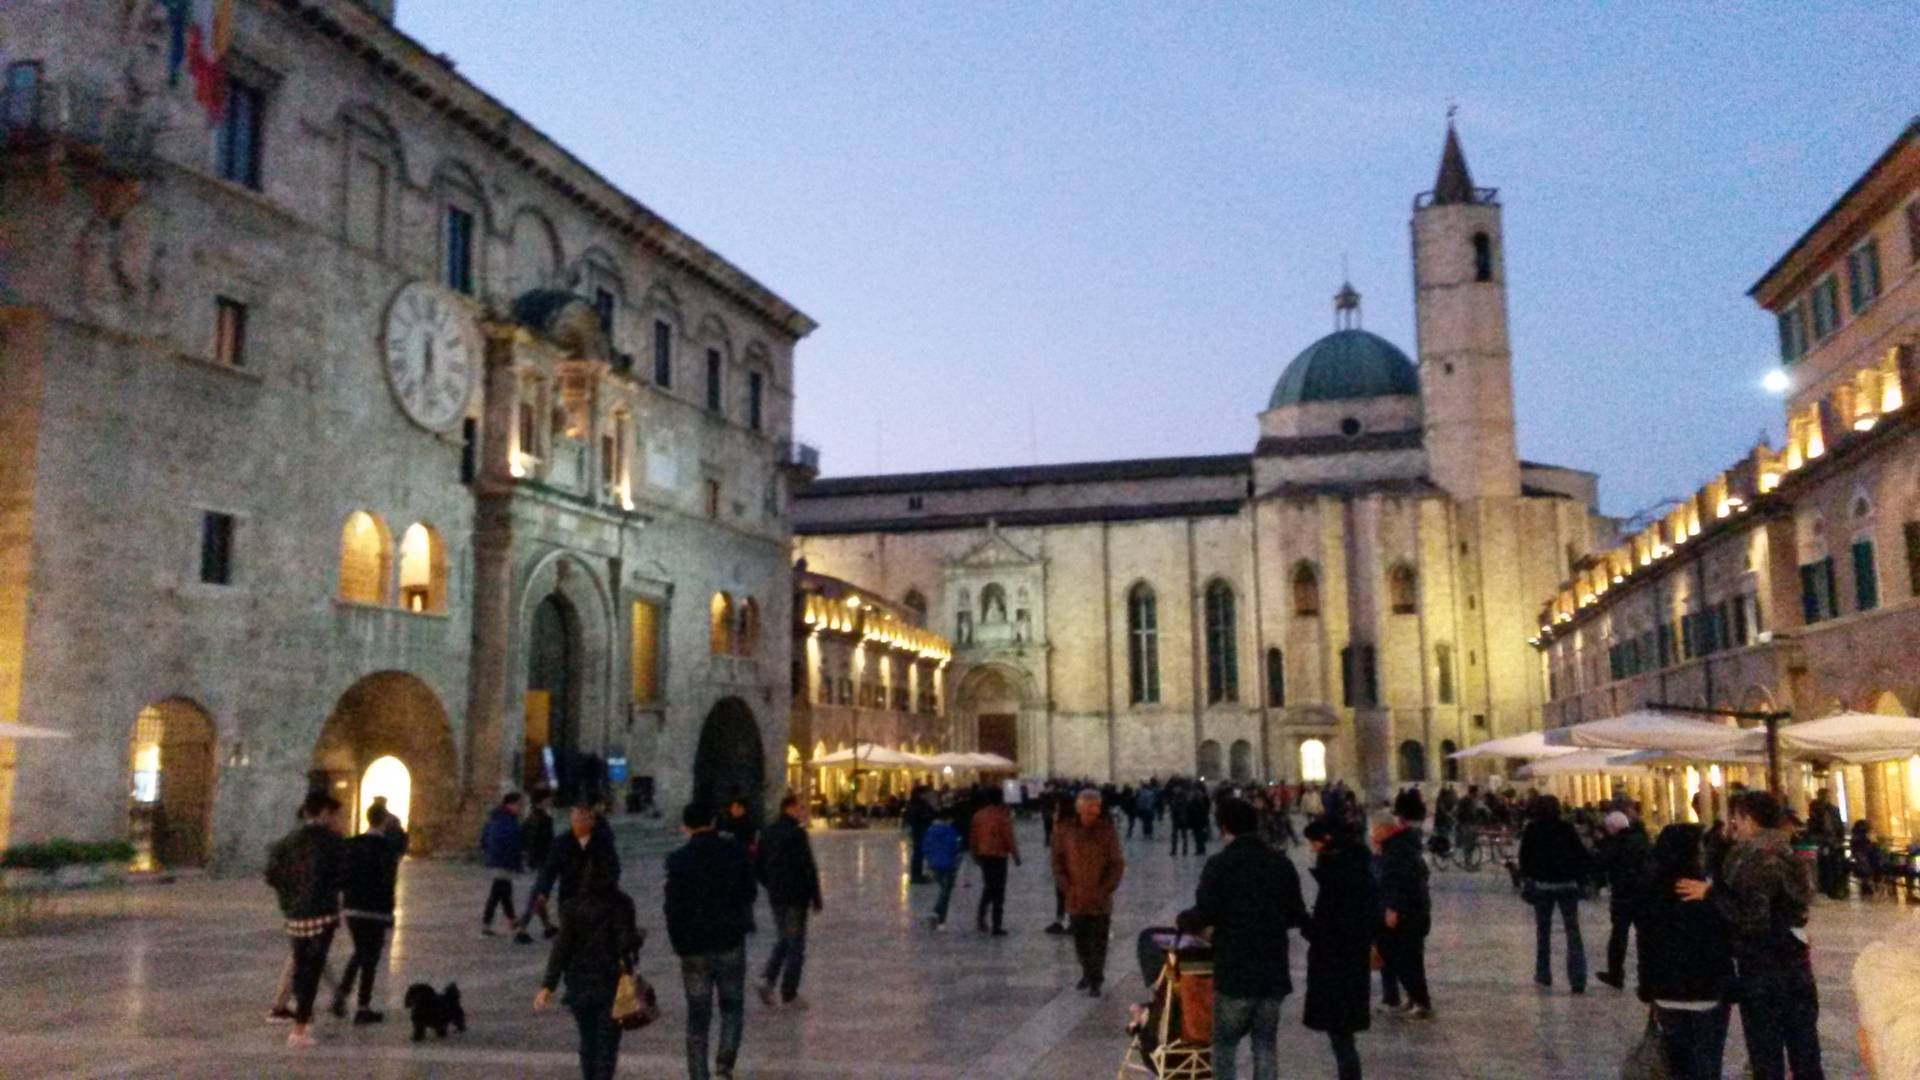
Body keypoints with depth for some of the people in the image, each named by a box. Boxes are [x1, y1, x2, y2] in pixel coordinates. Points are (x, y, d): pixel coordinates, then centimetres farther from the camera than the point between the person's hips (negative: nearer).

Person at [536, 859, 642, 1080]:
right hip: (610, 985, -3)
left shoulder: (571, 907, 0)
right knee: (607, 1044, 2)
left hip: (578, 985, 3)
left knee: (587, 1043, 20)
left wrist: (548, 985, -8)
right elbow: (627, 939, -13)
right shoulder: (621, 904, -7)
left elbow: (562, 946, -6)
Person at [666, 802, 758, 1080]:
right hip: (731, 942, 1)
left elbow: (673, 908, -7)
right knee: (732, 1006, 16)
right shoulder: (735, 852, -5)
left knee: (698, 1016, 10)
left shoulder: (678, 860, -9)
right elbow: (750, 893, 6)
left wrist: (679, 945, 3)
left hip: (693, 947, 0)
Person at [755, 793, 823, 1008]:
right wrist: (816, 898, -10)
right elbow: (808, 868, -17)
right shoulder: (797, 833, -16)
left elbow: (758, 867, 12)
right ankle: (789, 994, 7)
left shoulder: (767, 833, 6)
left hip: (775, 896, 6)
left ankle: (768, 978, 2)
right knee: (796, 944, 4)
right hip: (796, 896, -6)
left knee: (783, 940, 20)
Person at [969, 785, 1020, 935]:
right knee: (998, 890, 3)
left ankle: (981, 913, 3)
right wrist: (1015, 855, -3)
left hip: (983, 855, 5)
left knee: (989, 886, 22)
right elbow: (1009, 838, -14)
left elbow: (973, 837, 8)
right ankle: (997, 926, 5)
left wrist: (975, 854, 20)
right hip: (998, 856, -5)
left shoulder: (979, 815, 3)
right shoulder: (1002, 815, -13)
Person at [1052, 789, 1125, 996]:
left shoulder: (1107, 830, -5)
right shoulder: (1064, 829, -3)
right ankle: (1087, 973, 32)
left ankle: (1096, 980, 15)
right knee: (1080, 940, 13)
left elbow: (1117, 863, -2)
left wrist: (1106, 888, -10)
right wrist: (1066, 887, -6)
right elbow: (1058, 861, 2)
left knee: (1099, 941, 4)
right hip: (1076, 897, 1)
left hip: (1100, 898, -1)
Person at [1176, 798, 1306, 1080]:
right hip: (1274, 971, 4)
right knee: (1266, 1045, 13)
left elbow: (1204, 914, -16)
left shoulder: (1219, 864, -12)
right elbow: (1298, 916, 8)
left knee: (1224, 1045, 8)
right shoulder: (1282, 863, 4)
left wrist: (1181, 921, 5)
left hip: (1234, 972, -4)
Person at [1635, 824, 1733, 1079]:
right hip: (1706, 995, -4)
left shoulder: (1651, 894, 0)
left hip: (1667, 996, 5)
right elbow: (1724, 946, -12)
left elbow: (1645, 949, 5)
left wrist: (1649, 994, 13)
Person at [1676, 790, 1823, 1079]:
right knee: (1805, 1056, 14)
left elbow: (1751, 919, -25)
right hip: (1795, 966, 8)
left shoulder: (1753, 859, -17)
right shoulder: (1784, 854, 9)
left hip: (1761, 972, -8)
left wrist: (1710, 893, -21)